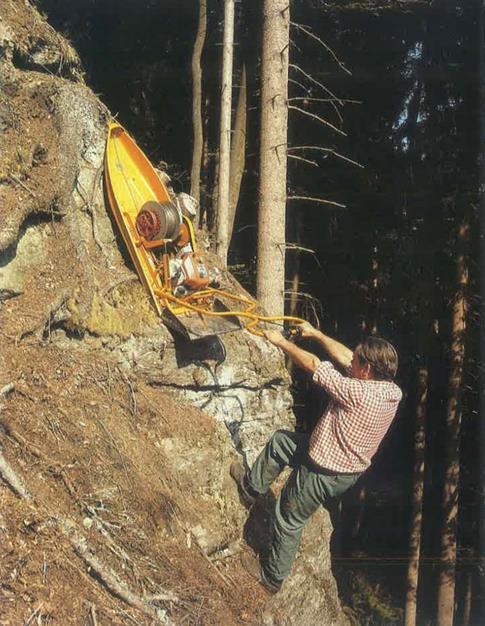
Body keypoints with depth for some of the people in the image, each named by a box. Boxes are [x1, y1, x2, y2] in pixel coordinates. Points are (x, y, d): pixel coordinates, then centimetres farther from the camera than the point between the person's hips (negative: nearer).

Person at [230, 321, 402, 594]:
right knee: (280, 440, 23)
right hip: (350, 467, 8)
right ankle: (252, 487, 41)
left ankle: (272, 576, 36)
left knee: (289, 520, 15)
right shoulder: (393, 391, -10)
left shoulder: (358, 394, -34)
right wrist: (316, 334, 9)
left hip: (322, 473, -8)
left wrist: (281, 341, -9)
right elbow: (344, 357, 1)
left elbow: (312, 364, -23)